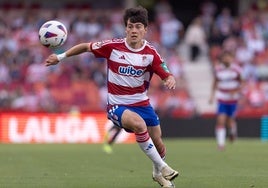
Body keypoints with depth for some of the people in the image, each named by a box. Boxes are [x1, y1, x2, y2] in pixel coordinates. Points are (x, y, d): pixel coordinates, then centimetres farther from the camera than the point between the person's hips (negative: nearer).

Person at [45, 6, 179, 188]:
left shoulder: (150, 53, -7)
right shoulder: (113, 46, -12)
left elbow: (167, 75, -9)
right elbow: (86, 47, 1)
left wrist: (170, 80, -33)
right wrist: (60, 57, 0)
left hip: (142, 103, 3)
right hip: (117, 105, -3)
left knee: (159, 146, 6)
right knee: (139, 124, -35)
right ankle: (161, 167, -20)